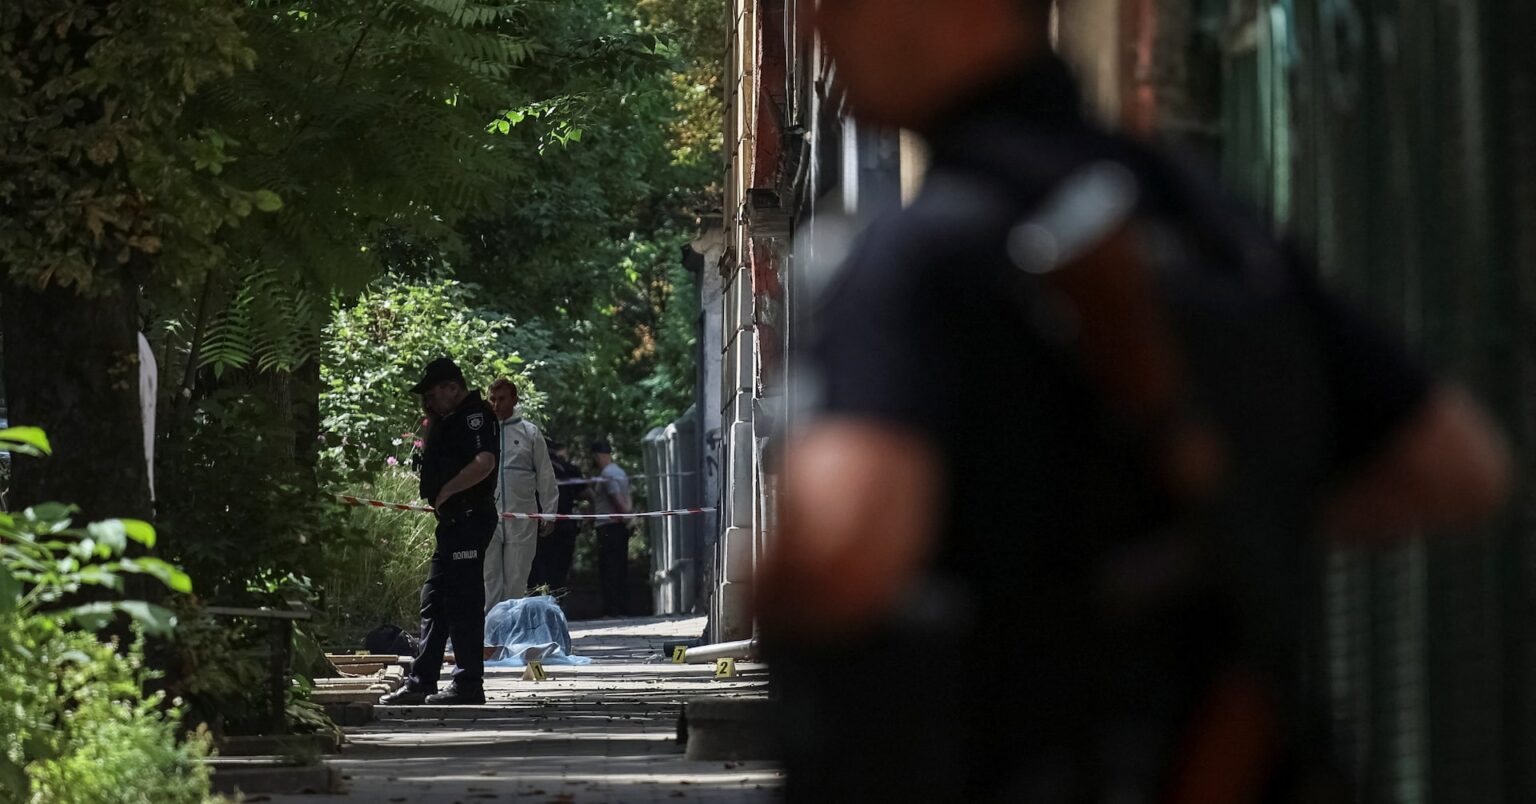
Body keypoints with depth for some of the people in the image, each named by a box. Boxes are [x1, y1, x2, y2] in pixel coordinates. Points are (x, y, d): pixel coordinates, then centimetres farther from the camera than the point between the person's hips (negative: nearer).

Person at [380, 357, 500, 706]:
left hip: (471, 518, -11)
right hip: (454, 521, 11)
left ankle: (469, 684, -5)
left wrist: (445, 492, -17)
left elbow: (484, 463, -26)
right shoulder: (448, 420, 20)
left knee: (463, 602, -8)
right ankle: (421, 682, 16)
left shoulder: (475, 415, -12)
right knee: (433, 602, 12)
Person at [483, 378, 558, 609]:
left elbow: (545, 477, 7)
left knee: (517, 580, 4)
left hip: (522, 518, 0)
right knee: (490, 580, -1)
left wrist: (548, 514, 2)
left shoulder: (530, 432, 6)